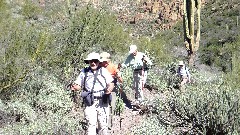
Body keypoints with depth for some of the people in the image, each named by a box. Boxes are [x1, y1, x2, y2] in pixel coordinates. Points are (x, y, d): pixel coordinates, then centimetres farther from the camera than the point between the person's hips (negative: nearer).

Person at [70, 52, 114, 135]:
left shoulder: (104, 71, 3)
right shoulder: (84, 72, 6)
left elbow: (111, 84, 2)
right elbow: (78, 85, 9)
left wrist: (110, 88, -20)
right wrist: (74, 87, -14)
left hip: (102, 102, 0)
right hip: (90, 103, 0)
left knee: (103, 125, 7)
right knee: (91, 124, -6)